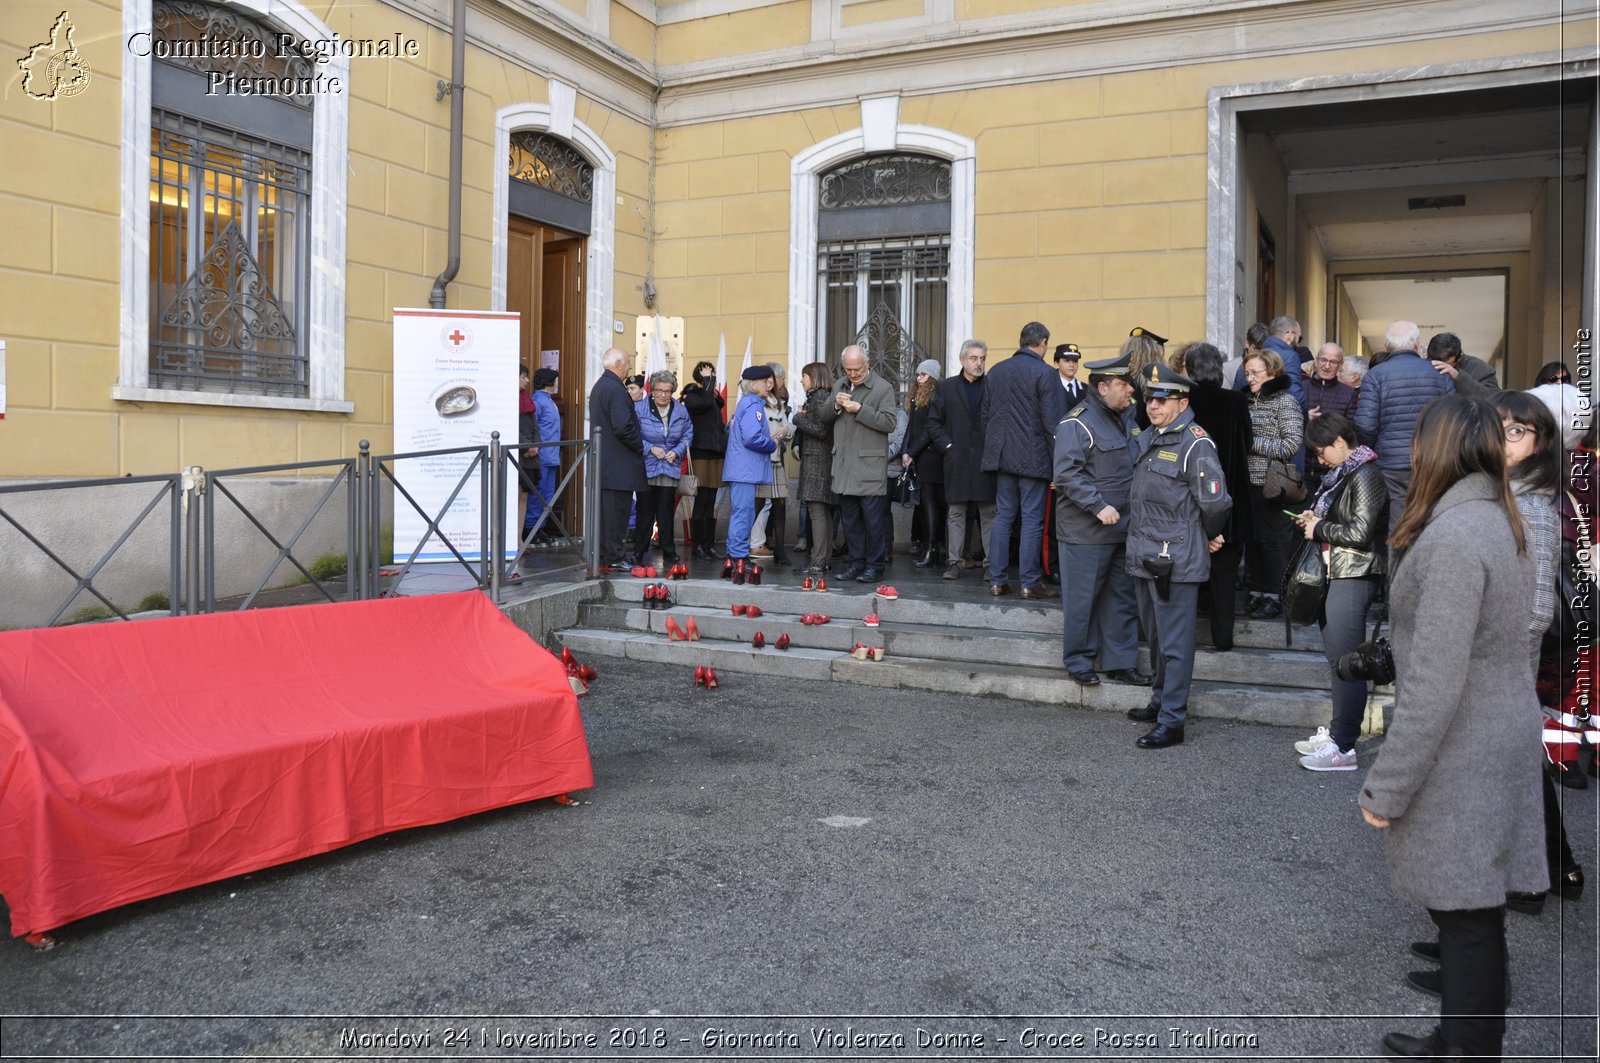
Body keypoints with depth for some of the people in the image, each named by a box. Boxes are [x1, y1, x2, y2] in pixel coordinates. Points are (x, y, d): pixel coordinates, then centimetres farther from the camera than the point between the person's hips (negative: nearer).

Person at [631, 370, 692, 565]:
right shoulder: (639, 408, -6)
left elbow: (687, 435, 12)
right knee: (645, 511, 2)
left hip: (670, 468, 2)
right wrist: (650, 448, -14)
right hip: (646, 467, -2)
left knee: (666, 513, 5)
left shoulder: (680, 411, 5)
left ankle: (669, 554, 13)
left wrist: (677, 452, -5)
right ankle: (639, 552, 12)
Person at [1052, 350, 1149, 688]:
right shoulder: (1077, 423, -12)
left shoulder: (1122, 421, 14)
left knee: (1123, 597, 12)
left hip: (1122, 529, 8)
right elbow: (1067, 473, -20)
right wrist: (1099, 506, -24)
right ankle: (1079, 662, 14)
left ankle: (1121, 662, 21)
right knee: (1083, 597, 0)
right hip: (1087, 532, -8)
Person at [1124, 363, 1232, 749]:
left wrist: (1210, 537, -3)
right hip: (1144, 556, 9)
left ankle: (1172, 721, 2)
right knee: (1155, 636, 20)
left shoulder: (1195, 443, -14)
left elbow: (1214, 502, -18)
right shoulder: (1147, 439, 13)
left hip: (1176, 561, -9)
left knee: (1175, 643, -3)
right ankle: (1161, 701, 35)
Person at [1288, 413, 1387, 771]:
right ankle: (1337, 733, 21)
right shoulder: (1343, 474, 17)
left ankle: (1344, 747, -6)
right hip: (1337, 574, 10)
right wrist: (1315, 519, 10)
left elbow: (1360, 532, -19)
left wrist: (1319, 529, -7)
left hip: (1354, 577, -10)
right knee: (1337, 657, 13)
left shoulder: (1365, 476, -12)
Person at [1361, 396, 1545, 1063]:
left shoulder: (1452, 537, -21)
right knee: (1471, 911, 18)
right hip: (1504, 741, 9)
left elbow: (1434, 684, -24)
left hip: (1462, 758, -9)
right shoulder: (1502, 524, 10)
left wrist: (1385, 788, -18)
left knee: (1466, 916, 2)